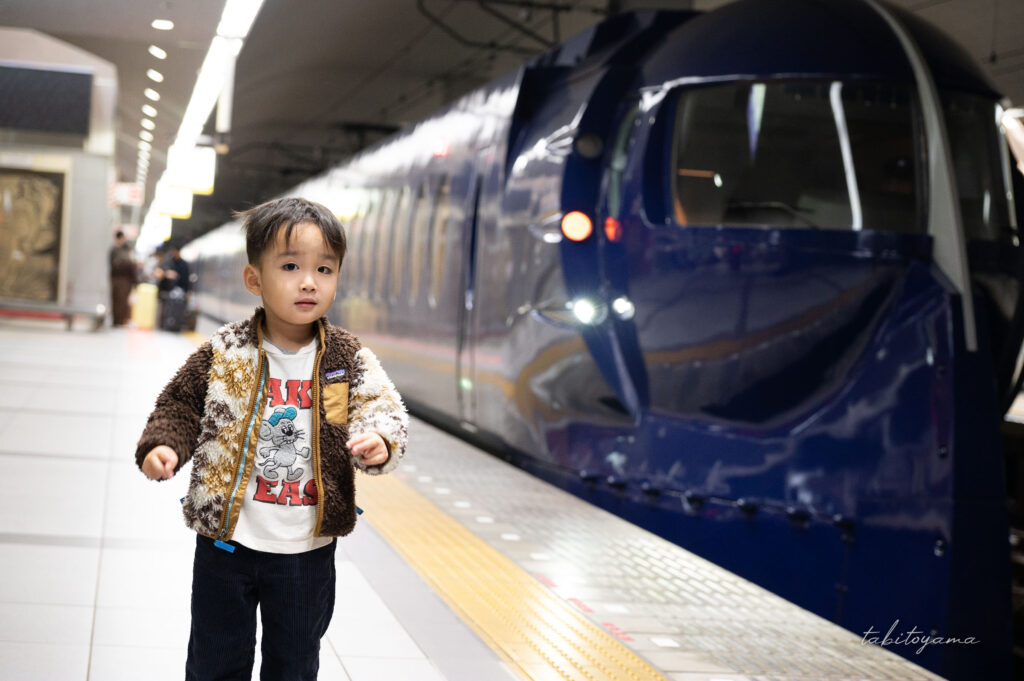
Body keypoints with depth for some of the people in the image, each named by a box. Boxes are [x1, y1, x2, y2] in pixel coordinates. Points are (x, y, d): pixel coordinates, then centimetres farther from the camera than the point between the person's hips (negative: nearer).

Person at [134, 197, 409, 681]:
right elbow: (182, 405, -1)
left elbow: (383, 410, -5)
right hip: (226, 540, -1)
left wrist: (378, 442, -27)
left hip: (306, 550, 1)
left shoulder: (350, 360, -6)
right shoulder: (224, 353, -8)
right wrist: (162, 445, -19)